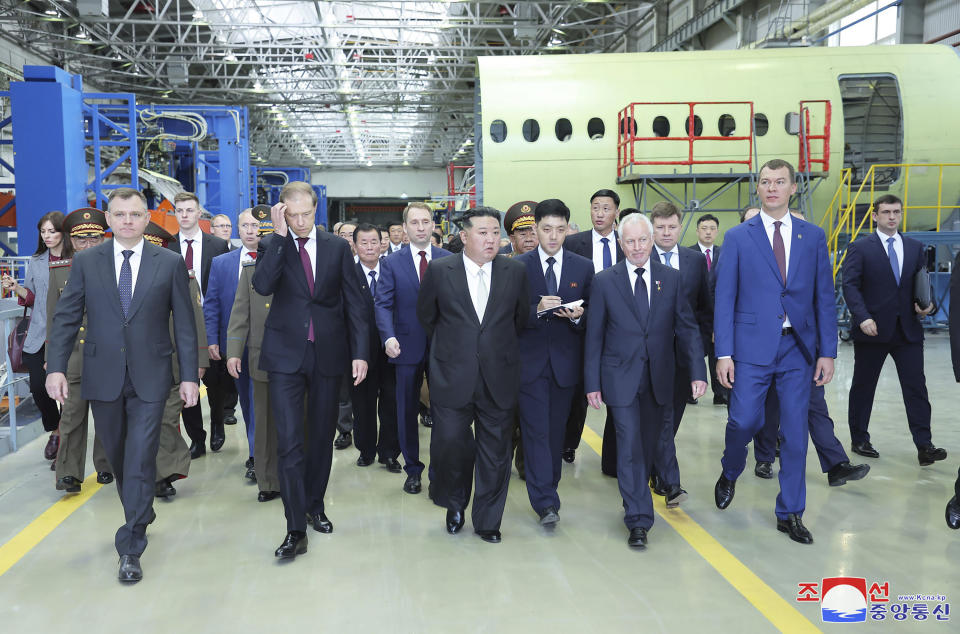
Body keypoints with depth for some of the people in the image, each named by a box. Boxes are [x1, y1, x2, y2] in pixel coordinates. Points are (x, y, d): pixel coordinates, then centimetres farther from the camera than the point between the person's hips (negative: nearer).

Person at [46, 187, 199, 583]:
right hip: (103, 378, 2)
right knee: (117, 457, 15)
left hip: (149, 378, -2)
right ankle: (141, 516, 38)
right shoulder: (86, 262, 4)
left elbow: (184, 323, 1)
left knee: (140, 460, -4)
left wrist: (190, 375, -3)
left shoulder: (169, 263, 1)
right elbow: (66, 318, 4)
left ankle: (130, 549, 4)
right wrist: (56, 367, -7)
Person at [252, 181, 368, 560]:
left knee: (322, 437, 13)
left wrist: (360, 352, -3)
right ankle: (296, 530, -1)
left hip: (328, 354, 2)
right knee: (290, 442, -7)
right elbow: (262, 285, -19)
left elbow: (353, 302, 4)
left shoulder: (337, 248, 4)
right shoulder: (272, 246, 1)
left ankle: (315, 508, 31)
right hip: (286, 357, -2)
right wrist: (280, 235, -18)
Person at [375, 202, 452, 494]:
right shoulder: (391, 263, 2)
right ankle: (412, 470, 23)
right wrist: (388, 336, -19)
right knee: (407, 412, 8)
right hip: (408, 347, 0)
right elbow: (383, 304, -3)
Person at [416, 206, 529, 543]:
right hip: (452, 377, -1)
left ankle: (487, 521, 24)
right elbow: (426, 315, 11)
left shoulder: (515, 272, 2)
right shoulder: (439, 270, -2)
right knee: (449, 443, -2)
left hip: (499, 379, 2)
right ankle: (455, 505, 27)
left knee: (495, 452, 7)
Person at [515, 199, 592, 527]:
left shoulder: (583, 267, 5)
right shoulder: (518, 266, -1)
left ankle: (547, 489, 28)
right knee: (536, 431, -5)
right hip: (530, 361, -2)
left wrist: (577, 316, -15)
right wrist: (537, 310, -22)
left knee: (556, 430, 11)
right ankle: (546, 503, -3)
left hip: (565, 362, 2)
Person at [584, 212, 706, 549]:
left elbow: (687, 328, 4)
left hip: (658, 378, 3)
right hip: (620, 378, -2)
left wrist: (697, 371, -6)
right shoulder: (604, 281, -2)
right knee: (630, 446, -6)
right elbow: (594, 336, -1)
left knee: (647, 445, 14)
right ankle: (638, 519, 0)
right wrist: (592, 383, -3)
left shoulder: (671, 278, 3)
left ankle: (634, 495, 36)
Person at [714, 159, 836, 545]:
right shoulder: (738, 237, 2)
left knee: (795, 432, 5)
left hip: (799, 347, 2)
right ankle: (730, 474, 31)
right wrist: (723, 353, -8)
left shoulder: (813, 236, 7)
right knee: (744, 421, -3)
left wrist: (827, 351, 0)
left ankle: (790, 514, 18)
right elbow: (725, 298, -1)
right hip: (752, 347, -2)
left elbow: (824, 296, 6)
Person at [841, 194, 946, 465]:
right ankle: (859, 440, 21)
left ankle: (924, 446, 0)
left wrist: (926, 305, -6)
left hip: (908, 330, 3)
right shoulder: (860, 247, -2)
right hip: (872, 330, -3)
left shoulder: (915, 247, 12)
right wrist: (863, 317, -21)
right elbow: (850, 285, -9)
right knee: (863, 387, 8)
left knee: (916, 387, -2)